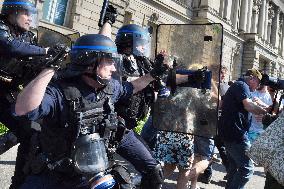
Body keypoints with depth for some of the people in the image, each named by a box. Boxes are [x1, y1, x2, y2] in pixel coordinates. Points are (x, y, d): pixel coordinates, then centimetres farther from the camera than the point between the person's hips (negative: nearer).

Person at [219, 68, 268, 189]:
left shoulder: (236, 86, 23)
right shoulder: (242, 85, -9)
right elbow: (249, 106, -25)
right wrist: (267, 112, -22)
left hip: (229, 133, 11)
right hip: (236, 133, -11)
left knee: (234, 166, 18)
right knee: (247, 168, -9)